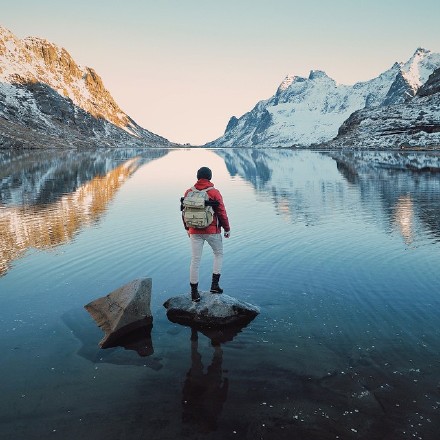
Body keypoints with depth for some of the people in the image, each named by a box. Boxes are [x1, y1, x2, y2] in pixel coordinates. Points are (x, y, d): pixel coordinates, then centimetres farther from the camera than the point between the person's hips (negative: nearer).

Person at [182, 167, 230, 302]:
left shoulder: (189, 193, 3)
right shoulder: (214, 192, -8)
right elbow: (222, 212, -8)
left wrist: (187, 228, 22)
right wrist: (227, 229, 4)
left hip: (194, 232, 3)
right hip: (212, 231, -3)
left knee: (195, 260, 7)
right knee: (218, 254, 20)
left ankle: (194, 292, 11)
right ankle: (215, 284, 13)